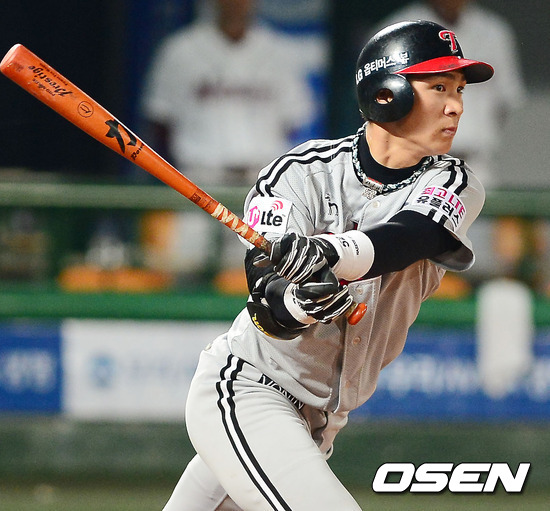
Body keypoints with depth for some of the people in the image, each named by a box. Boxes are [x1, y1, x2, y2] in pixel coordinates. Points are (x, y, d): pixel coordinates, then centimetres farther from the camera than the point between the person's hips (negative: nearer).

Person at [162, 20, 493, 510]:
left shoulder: (455, 186, -4)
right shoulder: (301, 173, -12)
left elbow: (408, 236, -28)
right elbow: (267, 313, -22)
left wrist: (326, 252, -48)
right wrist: (298, 303, -47)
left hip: (318, 422, 5)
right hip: (244, 391, -5)